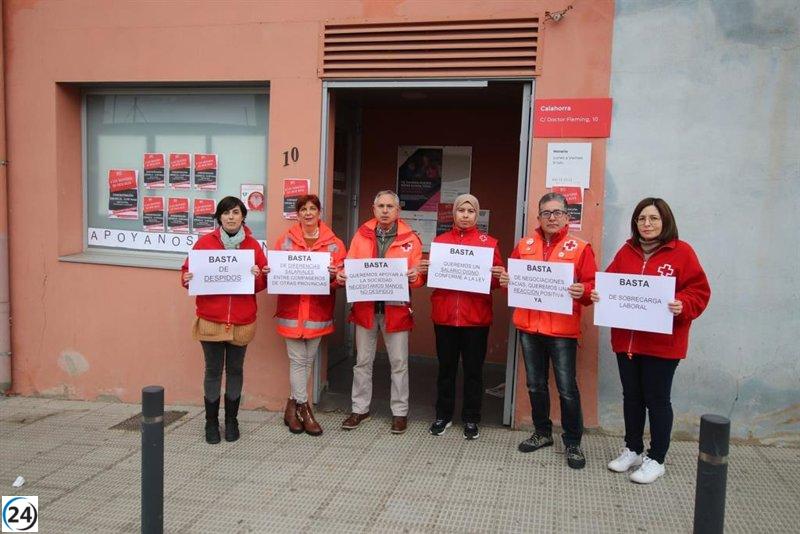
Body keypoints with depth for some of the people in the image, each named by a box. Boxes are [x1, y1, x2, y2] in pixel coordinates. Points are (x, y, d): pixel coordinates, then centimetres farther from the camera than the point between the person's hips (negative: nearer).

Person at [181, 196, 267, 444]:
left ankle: (231, 420, 26)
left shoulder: (253, 245, 3)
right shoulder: (205, 242, -1)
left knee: (235, 370, 12)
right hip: (211, 320, -1)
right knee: (213, 371, 6)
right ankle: (211, 422, 20)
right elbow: (187, 270, 5)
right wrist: (187, 279, -16)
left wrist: (258, 276, -17)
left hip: (242, 321, 1)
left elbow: (262, 284, 4)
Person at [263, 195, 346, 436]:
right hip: (292, 310, -1)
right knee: (299, 360, 0)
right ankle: (304, 410, 12)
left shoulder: (333, 243, 3)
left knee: (307, 360, 10)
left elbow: (341, 277, 0)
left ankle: (293, 406, 25)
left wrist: (333, 276, -22)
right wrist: (270, 272, -14)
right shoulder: (285, 240, 4)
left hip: (318, 311, 1)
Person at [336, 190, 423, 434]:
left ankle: (400, 411, 20)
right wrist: (342, 275, -16)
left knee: (399, 362, 6)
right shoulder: (361, 235, 5)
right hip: (365, 306, 2)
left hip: (396, 308, -2)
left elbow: (418, 275, -3)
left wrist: (415, 277, -26)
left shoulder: (410, 238, -1)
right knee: (362, 361, 12)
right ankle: (360, 408, 25)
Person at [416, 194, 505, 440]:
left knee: (473, 369, 7)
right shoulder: (440, 240, 8)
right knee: (446, 367, 11)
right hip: (444, 315, 2)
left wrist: (499, 276, -18)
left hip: (476, 317, -1)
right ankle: (443, 415, 25)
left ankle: (471, 419, 20)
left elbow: (496, 280, 4)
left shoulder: (489, 242, 3)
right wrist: (424, 270, -10)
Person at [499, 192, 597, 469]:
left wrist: (582, 291, -24)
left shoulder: (580, 248, -2)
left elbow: (592, 286, -3)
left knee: (567, 388, 1)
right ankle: (542, 432, 32)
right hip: (528, 326, 4)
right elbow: (514, 279, 16)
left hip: (562, 329, -4)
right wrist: (506, 282, -6)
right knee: (535, 384, 15)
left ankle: (573, 442, 16)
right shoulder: (524, 246, 9)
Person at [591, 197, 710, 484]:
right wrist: (599, 293, -8)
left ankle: (656, 459, 21)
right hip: (626, 339, 5)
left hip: (662, 343, -4)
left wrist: (682, 306, -26)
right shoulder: (626, 251, 7)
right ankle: (632, 449, 33)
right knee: (632, 396, 16)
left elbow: (699, 291, -8)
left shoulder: (682, 252, -7)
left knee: (657, 400, 6)